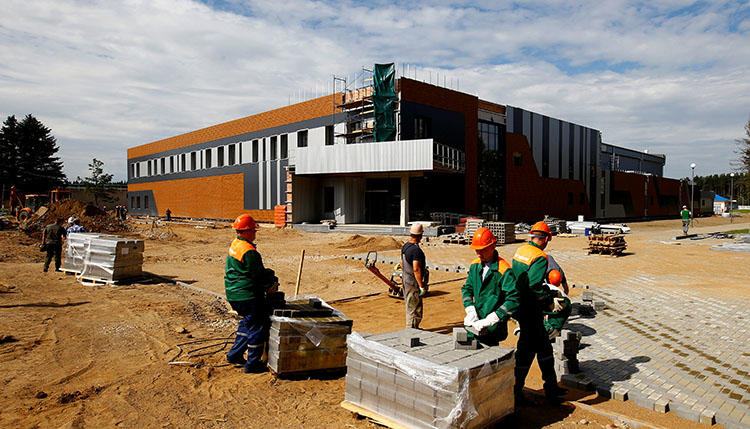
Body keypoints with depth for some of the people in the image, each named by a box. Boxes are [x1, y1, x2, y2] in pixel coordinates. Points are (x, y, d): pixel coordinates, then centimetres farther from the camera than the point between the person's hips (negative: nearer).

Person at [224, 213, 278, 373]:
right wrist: (272, 282, 0)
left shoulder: (235, 245, 8)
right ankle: (252, 363, 9)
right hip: (247, 296, -10)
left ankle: (235, 354, 33)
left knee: (247, 323, 25)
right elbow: (258, 276, -16)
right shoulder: (249, 252, -23)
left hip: (233, 294, 10)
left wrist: (267, 273, 5)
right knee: (257, 327, 2)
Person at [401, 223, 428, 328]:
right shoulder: (416, 250, -22)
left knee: (410, 306, 20)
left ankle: (415, 328, 32)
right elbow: (416, 269, -26)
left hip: (406, 280, 10)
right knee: (414, 308, 0)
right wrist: (421, 286, -21)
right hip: (414, 283, -10)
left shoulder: (405, 246, 6)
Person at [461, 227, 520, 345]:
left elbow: (513, 300, -20)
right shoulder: (475, 265, 7)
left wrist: (489, 321, -24)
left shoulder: (504, 270, -15)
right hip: (475, 323, 6)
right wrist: (470, 311, -4)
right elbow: (467, 288, 13)